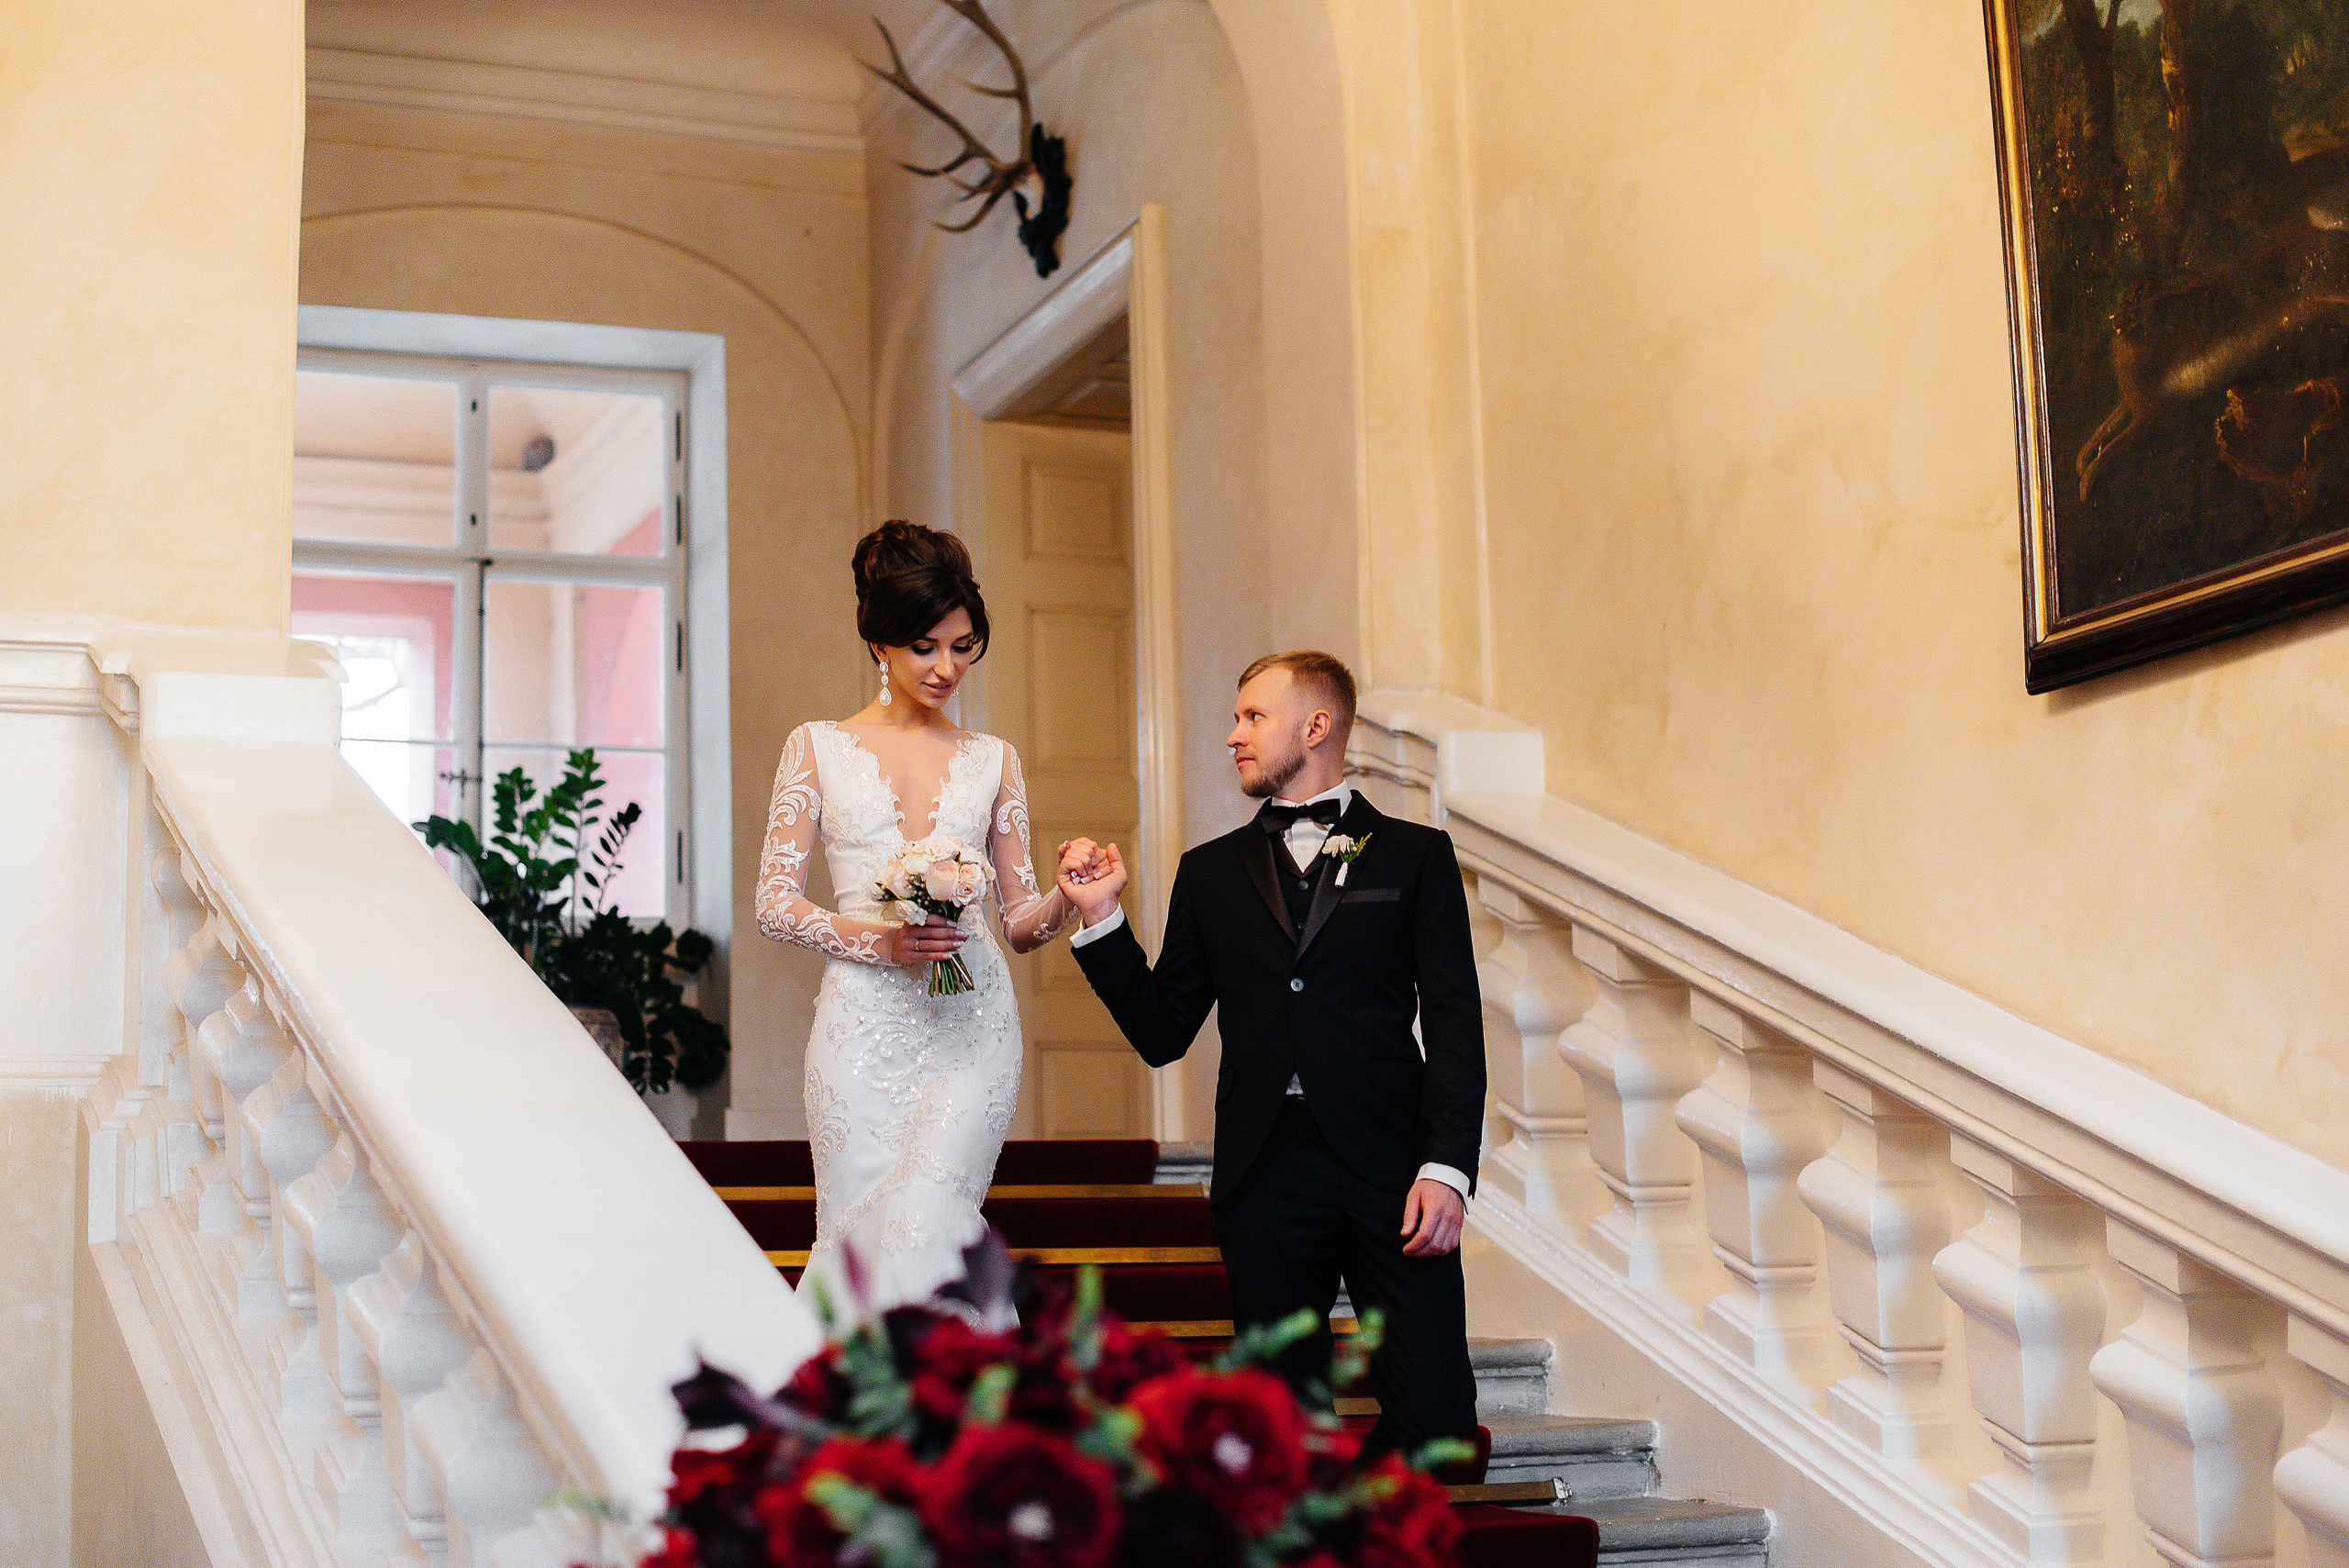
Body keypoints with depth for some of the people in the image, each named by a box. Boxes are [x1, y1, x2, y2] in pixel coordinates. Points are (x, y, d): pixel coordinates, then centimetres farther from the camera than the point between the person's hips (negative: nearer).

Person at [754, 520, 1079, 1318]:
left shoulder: (993, 761, 13)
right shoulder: (818, 747, 8)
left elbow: (1021, 920, 13)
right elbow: (774, 903, 3)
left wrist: (1068, 896, -10)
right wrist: (877, 939, -13)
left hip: (972, 1027, 0)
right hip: (862, 1024, 0)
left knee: (924, 1228, -17)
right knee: (859, 1235, -3)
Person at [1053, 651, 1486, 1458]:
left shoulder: (1415, 855, 9)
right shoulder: (1211, 872, 16)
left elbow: (1455, 1027, 1)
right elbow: (1162, 1034, 13)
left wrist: (1447, 1167, -11)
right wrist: (1101, 916, 3)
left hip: (1390, 1171, -2)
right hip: (1266, 1174, 2)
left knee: (1434, 1415, -6)